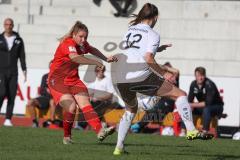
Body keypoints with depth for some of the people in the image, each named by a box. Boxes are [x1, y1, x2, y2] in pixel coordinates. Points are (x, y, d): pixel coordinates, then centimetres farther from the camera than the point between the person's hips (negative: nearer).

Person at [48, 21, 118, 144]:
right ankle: (67, 137, -3)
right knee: (71, 107, -23)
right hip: (57, 80, -7)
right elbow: (75, 58, -42)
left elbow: (92, 50, 29)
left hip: (73, 80, 7)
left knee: (85, 104, -13)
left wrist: (106, 59, 16)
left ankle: (100, 131, -27)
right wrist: (97, 63, -44)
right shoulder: (68, 44, -21)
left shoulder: (82, 44, 5)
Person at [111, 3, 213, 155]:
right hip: (140, 77, -6)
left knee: (131, 109, 32)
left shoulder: (131, 29, 20)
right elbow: (148, 59, -15)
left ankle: (119, 147, 23)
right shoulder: (152, 34, 0)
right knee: (180, 94, 4)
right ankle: (191, 131, -9)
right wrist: (164, 73, -6)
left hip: (119, 78, 6)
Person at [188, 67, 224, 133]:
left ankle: (205, 132, -40)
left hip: (216, 107, -6)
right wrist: (190, 106, -26)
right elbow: (190, 101, -3)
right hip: (203, 106, 6)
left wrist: (193, 105, -31)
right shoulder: (193, 84, -7)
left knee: (206, 109, -38)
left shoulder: (209, 84, -25)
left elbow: (208, 103, -31)